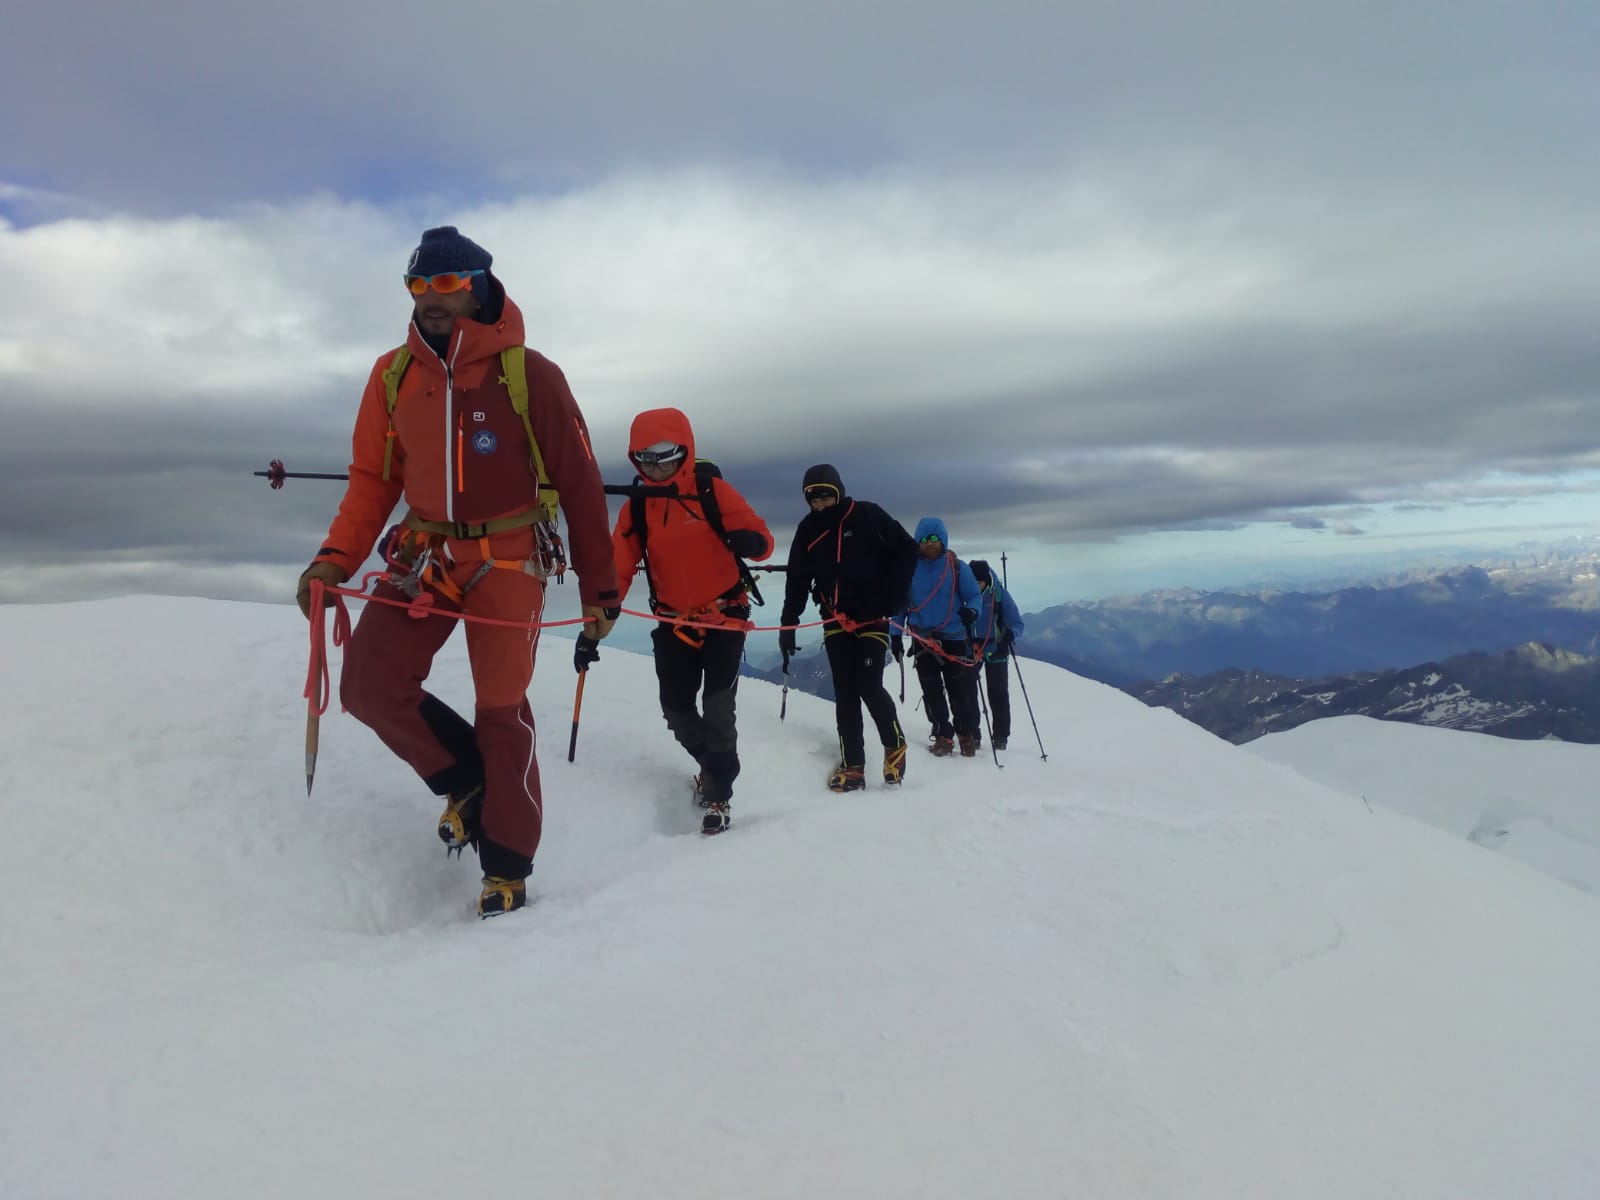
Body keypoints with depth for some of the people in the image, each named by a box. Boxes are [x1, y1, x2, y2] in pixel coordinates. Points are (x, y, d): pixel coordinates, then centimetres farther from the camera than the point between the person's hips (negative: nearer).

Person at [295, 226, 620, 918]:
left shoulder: (529, 374, -10)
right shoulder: (393, 375, 2)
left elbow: (580, 485, -7)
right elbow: (373, 477, 9)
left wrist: (599, 588, -6)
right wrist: (335, 559, -5)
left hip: (508, 559, -4)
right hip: (425, 552, 4)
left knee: (501, 711, -1)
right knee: (369, 685, -7)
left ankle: (507, 867, 16)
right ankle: (467, 780, 19)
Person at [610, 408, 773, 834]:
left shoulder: (713, 491, -11)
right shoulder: (636, 509, -1)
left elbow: (762, 541, -13)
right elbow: (617, 567, -7)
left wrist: (749, 541, -39)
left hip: (724, 615, -4)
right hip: (673, 623, 4)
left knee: (717, 710, -9)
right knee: (676, 711, 7)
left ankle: (719, 793, 11)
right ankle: (713, 764, 36)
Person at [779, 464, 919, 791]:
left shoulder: (868, 516, -8)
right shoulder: (808, 530, 3)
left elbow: (907, 551, -2)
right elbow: (797, 581, 6)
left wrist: (893, 598, -7)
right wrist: (788, 625, 1)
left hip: (872, 616, -3)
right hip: (835, 621, 4)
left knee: (869, 687, -11)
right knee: (845, 694, 2)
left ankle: (895, 745, 15)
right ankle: (852, 766, 8)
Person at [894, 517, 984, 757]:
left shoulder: (957, 567, -4)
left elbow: (974, 595, 0)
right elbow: (901, 603, 7)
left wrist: (971, 610, -22)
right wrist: (896, 634, 3)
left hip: (954, 638, -2)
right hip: (923, 640, 2)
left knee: (961, 690, 1)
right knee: (931, 691, 6)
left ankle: (967, 735, 17)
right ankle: (943, 735, 18)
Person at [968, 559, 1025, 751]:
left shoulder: (1000, 594, -11)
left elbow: (1017, 624, -10)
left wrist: (1010, 634, -31)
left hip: (995, 649, -2)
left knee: (998, 693, 0)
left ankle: (1001, 736, 10)